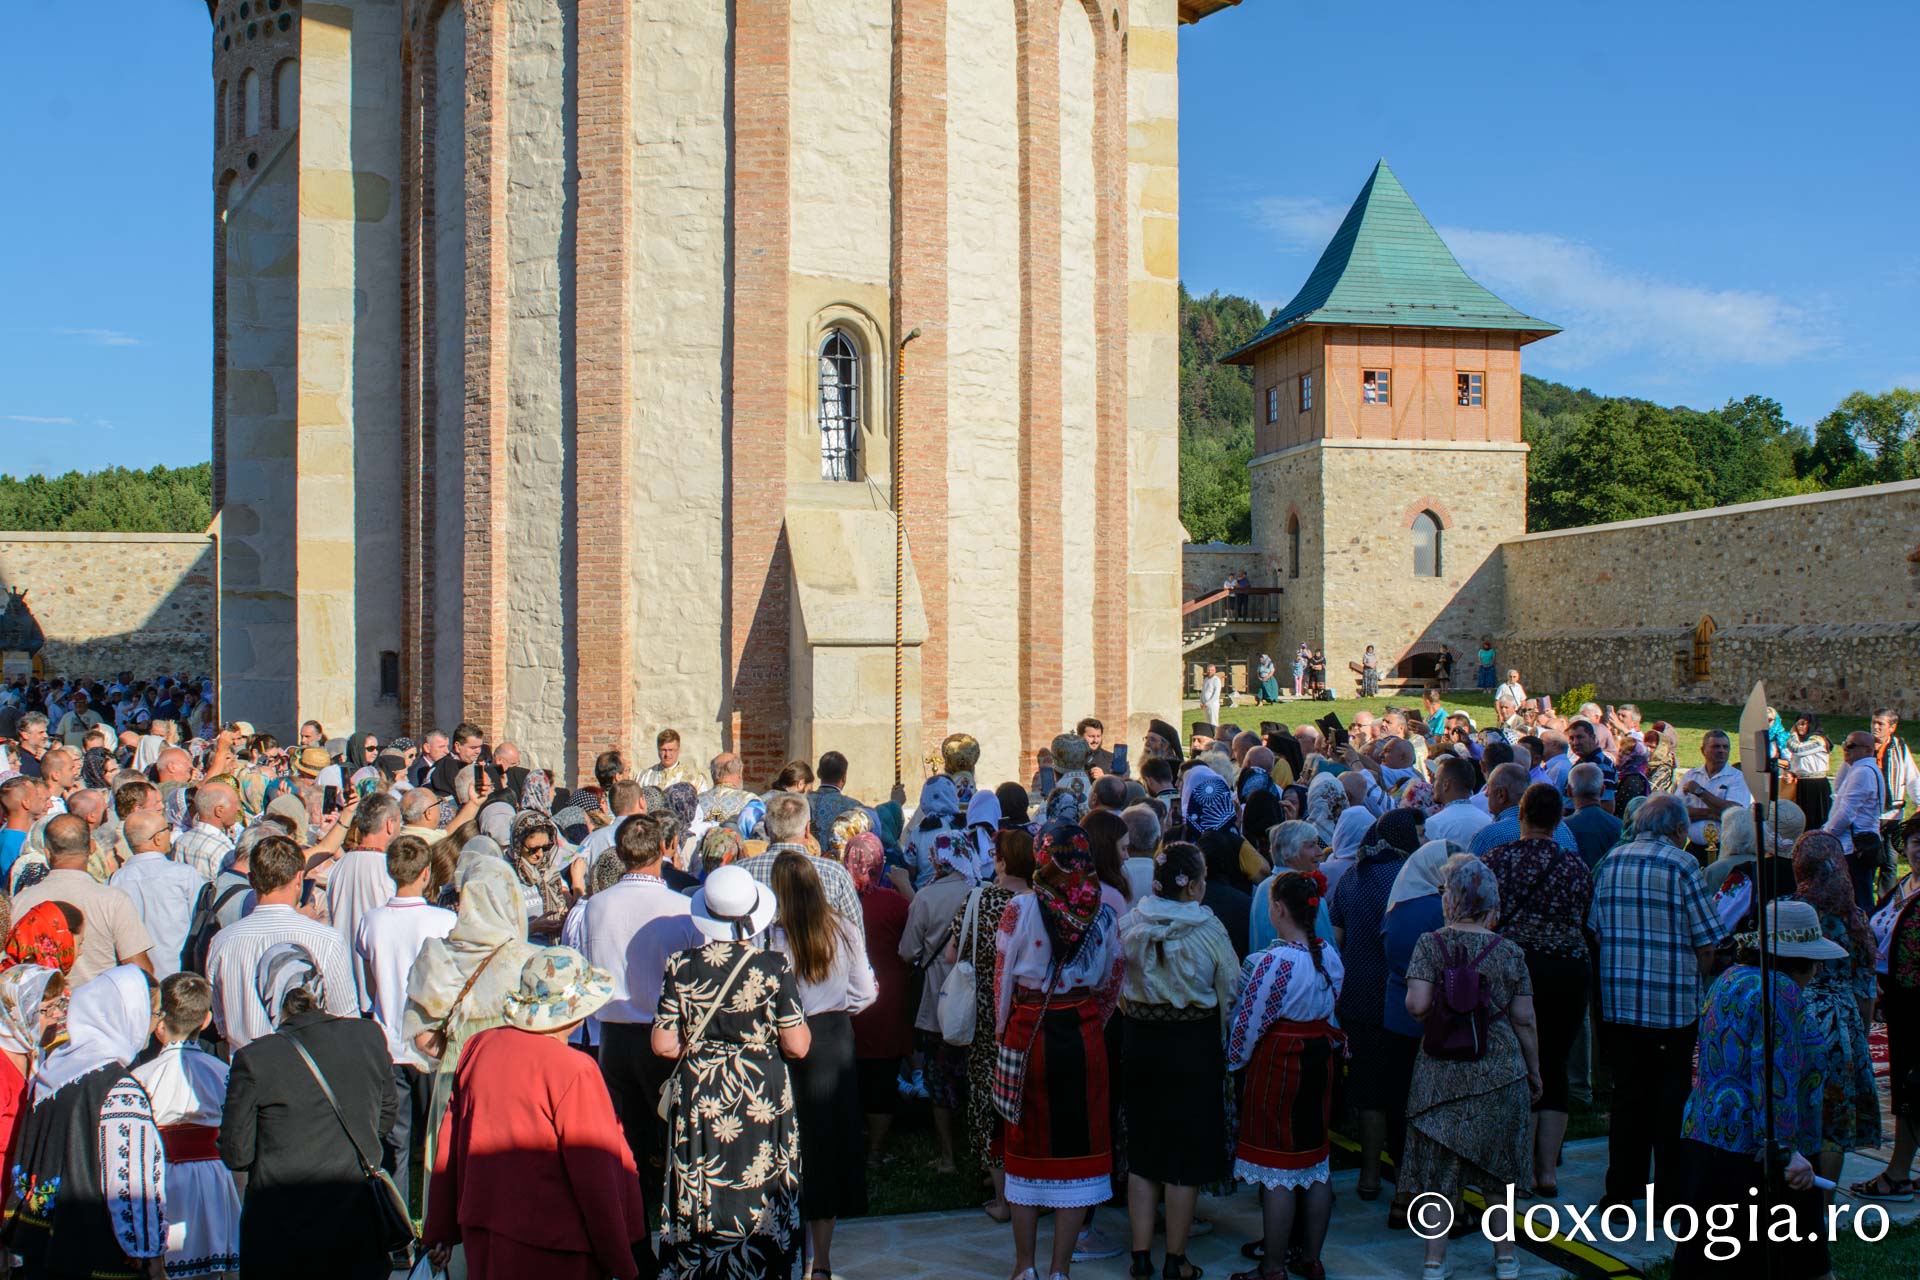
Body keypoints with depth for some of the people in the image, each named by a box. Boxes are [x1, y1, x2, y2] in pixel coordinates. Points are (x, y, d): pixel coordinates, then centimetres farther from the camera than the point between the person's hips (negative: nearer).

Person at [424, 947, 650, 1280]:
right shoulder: (572, 1069, -18)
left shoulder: (477, 1048, 0)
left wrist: (440, 1231, 18)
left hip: (480, 1238, 6)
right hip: (549, 1250, -6)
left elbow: (448, 1146, 8)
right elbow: (594, 1175, -14)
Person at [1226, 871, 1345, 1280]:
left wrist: (1235, 1060, 3)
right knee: (1316, 1163, 15)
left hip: (1277, 1066, -7)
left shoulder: (1272, 962, -22)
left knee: (1276, 1172, 2)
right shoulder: (1330, 955, 0)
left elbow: (1248, 1023, -14)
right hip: (1320, 1062, 7)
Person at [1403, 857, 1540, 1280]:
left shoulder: (1431, 945, -7)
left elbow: (1416, 1004, -18)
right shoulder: (1510, 952, -3)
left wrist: (1437, 1014, 4)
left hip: (1442, 1072, -1)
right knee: (1498, 1168, 15)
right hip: (1500, 1072, 1)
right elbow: (1525, 1021, 0)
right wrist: (1534, 1072, 12)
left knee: (1439, 1168, 8)